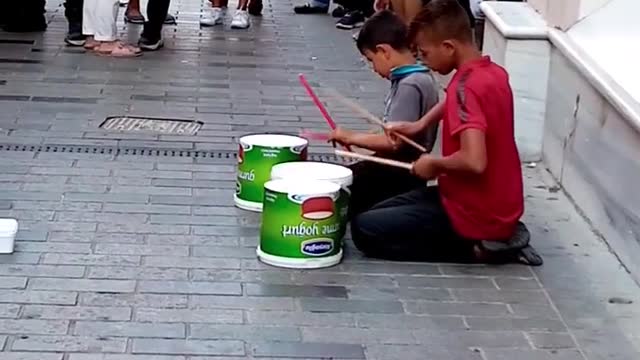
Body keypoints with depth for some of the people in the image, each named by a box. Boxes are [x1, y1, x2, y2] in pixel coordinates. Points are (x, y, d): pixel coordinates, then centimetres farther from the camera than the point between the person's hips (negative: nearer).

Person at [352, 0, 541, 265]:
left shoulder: (466, 86, -24)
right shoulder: (495, 73, 4)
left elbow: (474, 161, -36)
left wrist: (434, 164, -17)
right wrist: (420, 125, 15)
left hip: (476, 216, -9)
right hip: (498, 207, 9)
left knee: (364, 229, -5)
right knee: (382, 213, 22)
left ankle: (475, 248, -6)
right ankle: (498, 237, 10)